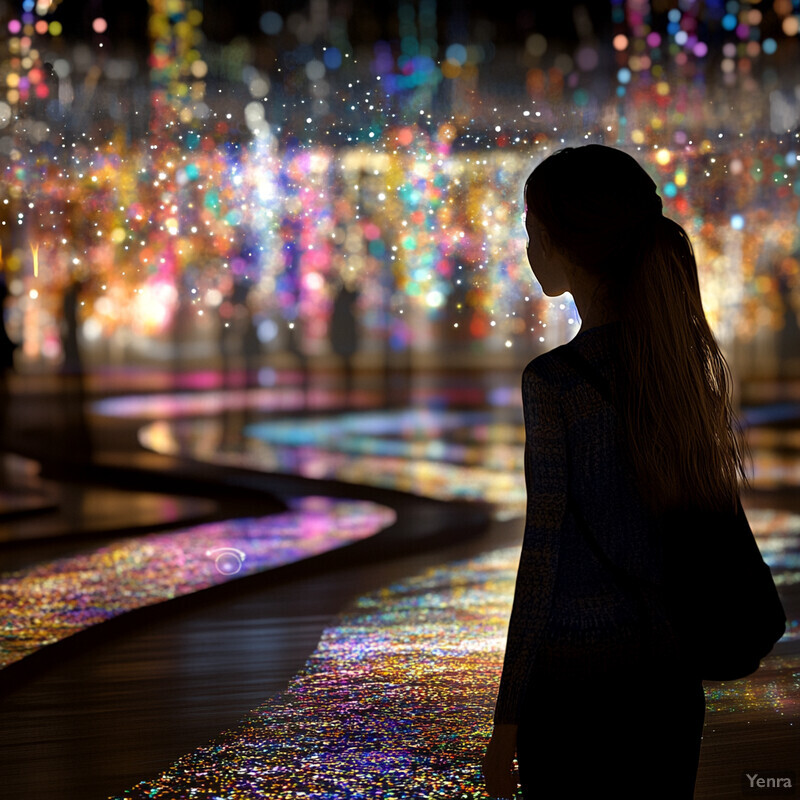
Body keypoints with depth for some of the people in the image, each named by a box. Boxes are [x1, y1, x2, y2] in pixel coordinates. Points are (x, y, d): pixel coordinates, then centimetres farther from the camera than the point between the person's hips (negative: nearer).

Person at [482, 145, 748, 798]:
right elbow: (710, 515, 9)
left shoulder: (557, 381, -16)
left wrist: (507, 719, -8)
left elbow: (542, 557, -14)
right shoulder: (696, 360, 2)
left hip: (574, 677, -6)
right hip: (672, 677, 6)